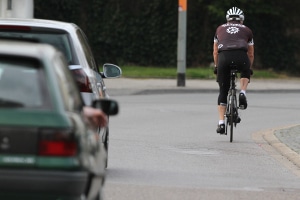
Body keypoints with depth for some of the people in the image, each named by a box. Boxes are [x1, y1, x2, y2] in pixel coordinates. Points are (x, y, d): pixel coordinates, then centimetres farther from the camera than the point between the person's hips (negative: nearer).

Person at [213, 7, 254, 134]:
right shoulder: (247, 30, 29)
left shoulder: (220, 29, 31)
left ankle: (221, 123, 6)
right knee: (245, 74, 35)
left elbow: (215, 52, 35)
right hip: (241, 55, -1)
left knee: (223, 92, 13)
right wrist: (249, 68, 50)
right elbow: (251, 54, 35)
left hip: (224, 57, 1)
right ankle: (242, 93, 7)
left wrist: (216, 67, 47)